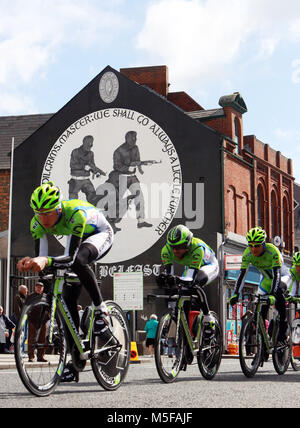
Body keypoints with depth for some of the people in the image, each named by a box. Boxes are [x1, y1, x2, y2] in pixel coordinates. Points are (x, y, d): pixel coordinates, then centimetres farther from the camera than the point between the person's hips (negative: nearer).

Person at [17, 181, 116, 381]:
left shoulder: (75, 213, -40)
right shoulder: (38, 223, -23)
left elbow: (70, 258, -44)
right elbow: (41, 257, -25)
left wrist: (47, 261, -63)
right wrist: (30, 262, -48)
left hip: (101, 235, -6)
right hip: (80, 240, 6)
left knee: (78, 260, -40)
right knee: (68, 298, -3)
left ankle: (101, 311, -24)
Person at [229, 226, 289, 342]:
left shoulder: (272, 251, -34)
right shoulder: (247, 254, -22)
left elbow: (277, 275, -40)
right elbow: (242, 274, -22)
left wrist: (272, 294, -52)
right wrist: (236, 294, -33)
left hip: (281, 277, -4)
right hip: (267, 279, 5)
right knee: (262, 307, -6)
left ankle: (282, 333, -16)